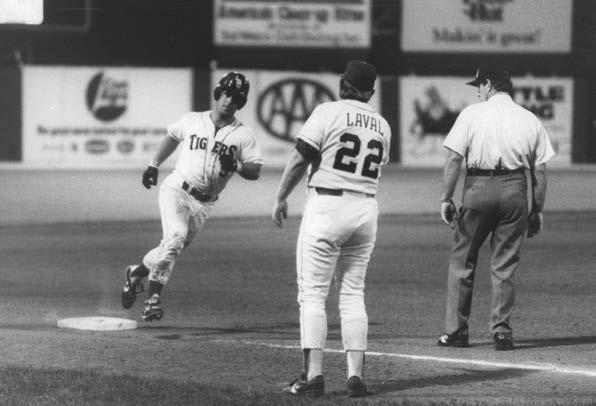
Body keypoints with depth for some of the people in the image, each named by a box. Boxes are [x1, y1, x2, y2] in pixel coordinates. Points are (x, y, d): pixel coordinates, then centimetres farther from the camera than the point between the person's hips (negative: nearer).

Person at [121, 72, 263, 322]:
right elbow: (172, 136, 23)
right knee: (175, 237, -25)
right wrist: (154, 165, 21)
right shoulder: (191, 120, 3)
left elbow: (255, 172, -2)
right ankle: (154, 297, -17)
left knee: (173, 249, 5)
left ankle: (136, 273, 31)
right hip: (177, 189, -2)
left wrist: (235, 166, -21)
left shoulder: (243, 135, 1)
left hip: (204, 203, 2)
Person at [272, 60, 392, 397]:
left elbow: (301, 159, -8)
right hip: (366, 209, 5)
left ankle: (314, 375, -9)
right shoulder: (382, 125, 10)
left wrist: (281, 199, 1)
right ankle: (356, 375, 6)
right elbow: (376, 168, 14)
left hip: (327, 204, -5)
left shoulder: (328, 112, -6)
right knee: (353, 293, 12)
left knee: (313, 293, -2)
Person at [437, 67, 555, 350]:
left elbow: (454, 160, -7)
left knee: (462, 261, 8)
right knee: (505, 266, 8)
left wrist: (445, 199, -3)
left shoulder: (472, 114, 0)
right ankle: (502, 332, 5)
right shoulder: (530, 120, 7)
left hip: (478, 189, -2)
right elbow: (540, 170, 5)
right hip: (515, 190, 2)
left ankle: (455, 331, 9)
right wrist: (537, 210, 11)